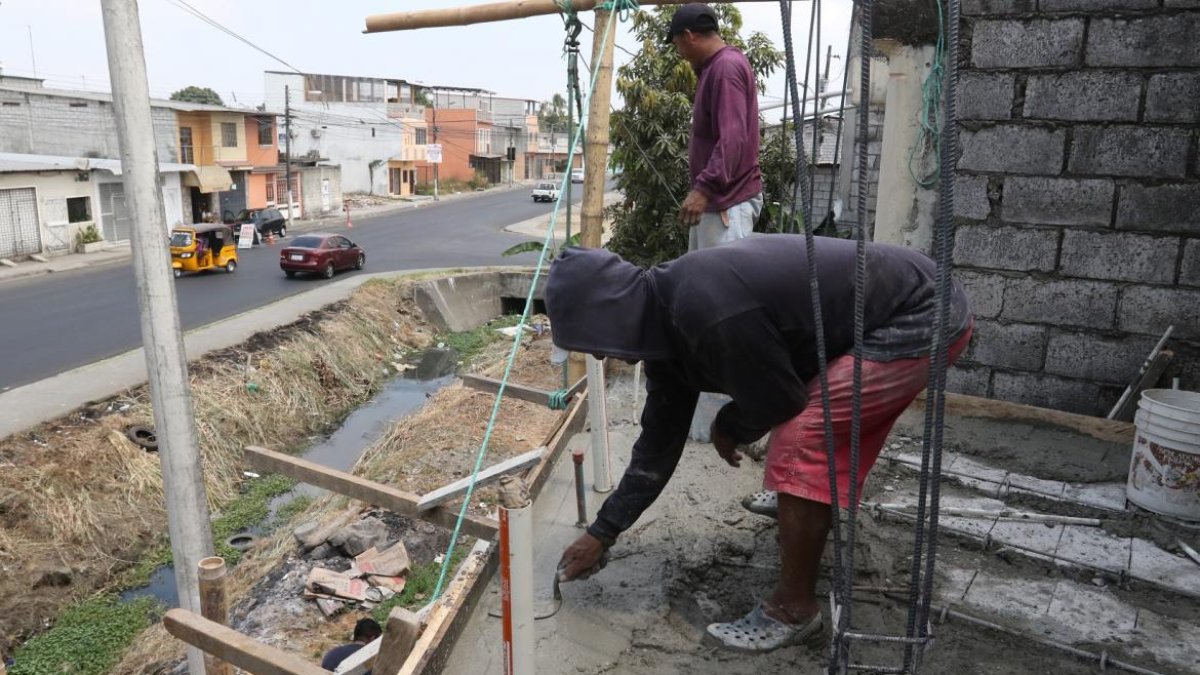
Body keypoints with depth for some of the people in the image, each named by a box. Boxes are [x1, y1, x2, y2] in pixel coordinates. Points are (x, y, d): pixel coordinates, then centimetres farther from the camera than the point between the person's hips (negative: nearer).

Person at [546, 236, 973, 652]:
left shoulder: (708, 314, -31)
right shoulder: (666, 318, 1)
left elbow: (777, 401, -18)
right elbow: (659, 441, 9)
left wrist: (727, 427, 5)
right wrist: (602, 533, 14)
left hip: (922, 318, -9)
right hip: (908, 307, 9)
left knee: (800, 442, -13)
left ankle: (794, 609, 1)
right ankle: (803, 510, 52)